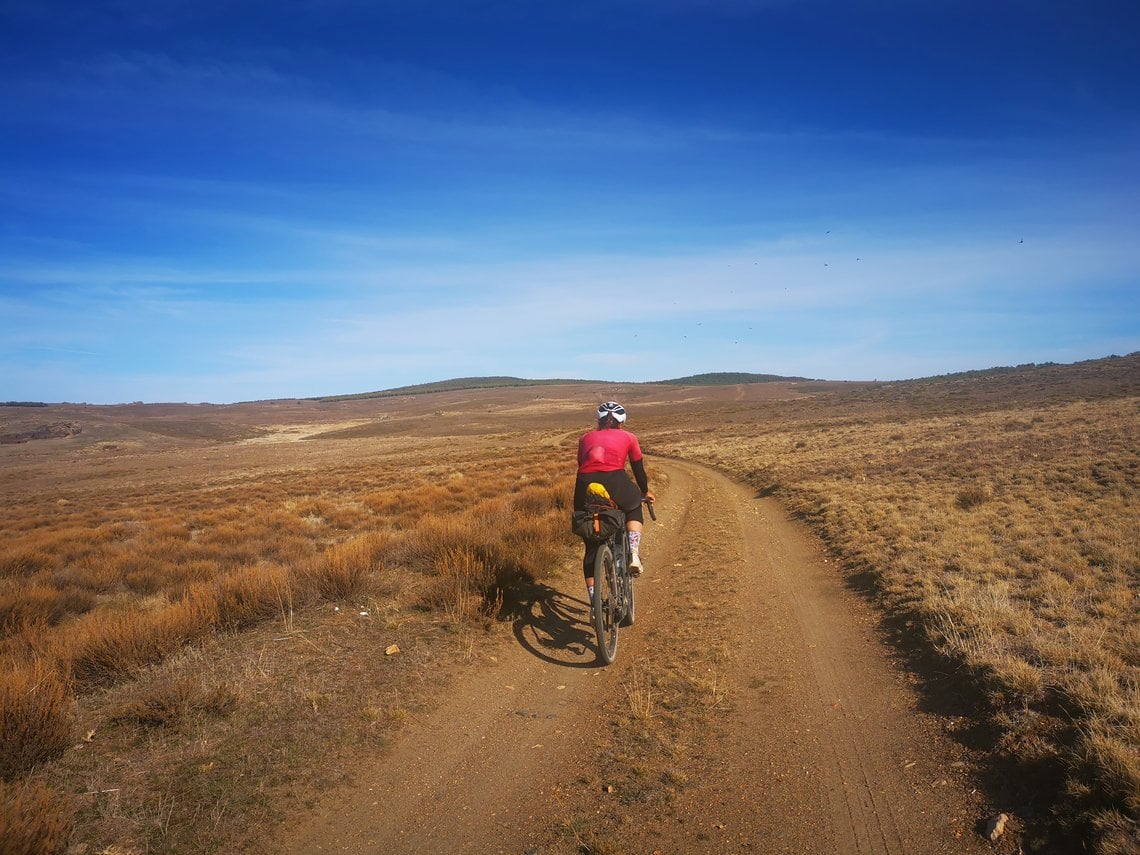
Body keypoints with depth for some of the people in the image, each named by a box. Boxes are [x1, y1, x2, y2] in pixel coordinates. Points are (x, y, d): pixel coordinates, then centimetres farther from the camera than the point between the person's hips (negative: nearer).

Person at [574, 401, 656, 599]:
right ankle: (634, 555, 14)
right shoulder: (628, 437, 24)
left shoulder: (586, 438, 29)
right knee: (634, 508, 34)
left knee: (591, 546, 18)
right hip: (614, 482, -2)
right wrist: (645, 492, 50)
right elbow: (638, 469, 32)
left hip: (586, 486, 2)